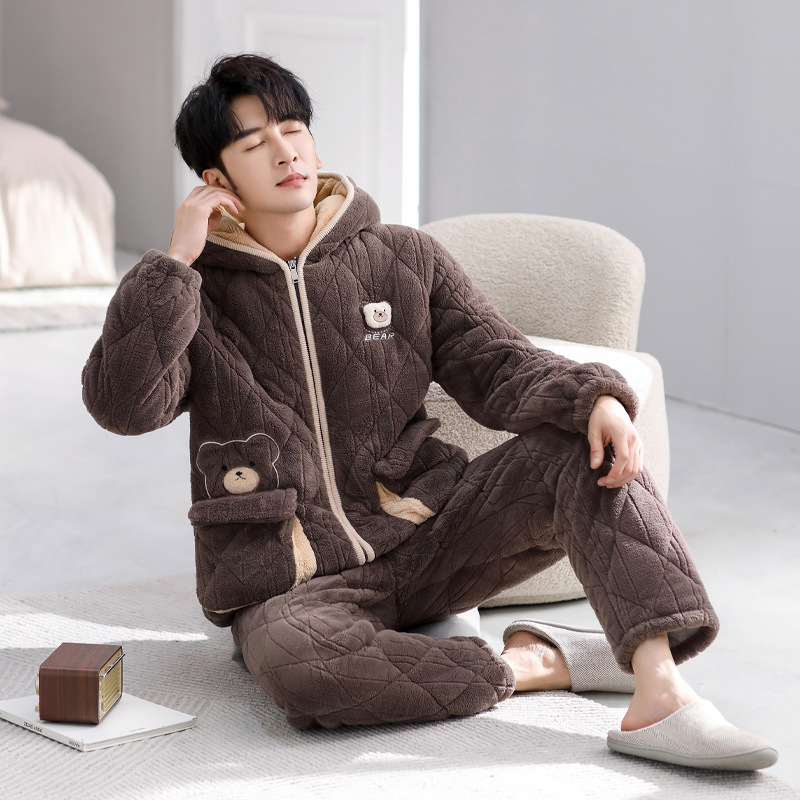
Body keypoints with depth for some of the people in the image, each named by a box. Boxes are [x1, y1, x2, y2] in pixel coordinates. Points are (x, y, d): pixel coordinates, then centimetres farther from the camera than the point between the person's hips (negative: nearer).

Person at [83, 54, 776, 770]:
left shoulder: (404, 260, 8)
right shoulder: (196, 292, 2)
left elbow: (494, 363, 0)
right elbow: (122, 404, -13)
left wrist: (595, 398, -20)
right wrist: (174, 261, -14)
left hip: (421, 537, 3)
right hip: (291, 586, -2)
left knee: (582, 447, -20)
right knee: (291, 660, -39)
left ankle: (660, 695, -32)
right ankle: (533, 663, -19)